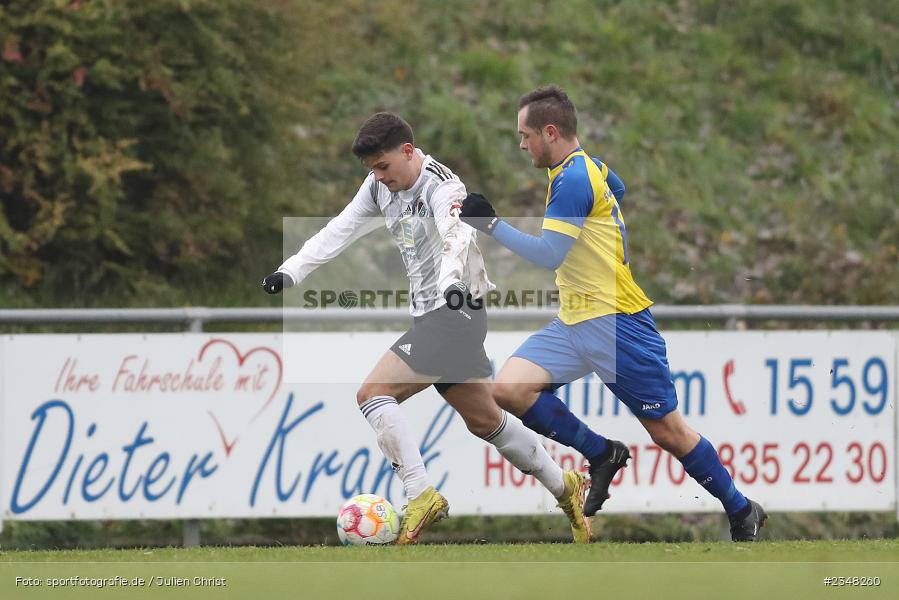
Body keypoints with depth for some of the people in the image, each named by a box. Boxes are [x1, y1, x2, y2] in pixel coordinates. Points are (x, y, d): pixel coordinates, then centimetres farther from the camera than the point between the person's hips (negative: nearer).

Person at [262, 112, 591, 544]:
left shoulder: (440, 188, -19)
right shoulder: (381, 186, 7)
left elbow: (457, 236, -37)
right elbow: (339, 231, 14)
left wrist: (452, 281, -57)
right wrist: (290, 272, 5)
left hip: (455, 312, -10)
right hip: (430, 315, 10)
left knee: (372, 394, -19)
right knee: (484, 420, 18)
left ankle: (421, 496, -21)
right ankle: (564, 487, 30)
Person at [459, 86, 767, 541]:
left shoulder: (573, 179, -18)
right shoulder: (592, 167, 10)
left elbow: (548, 255, -24)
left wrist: (491, 224, -21)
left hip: (615, 323, -9)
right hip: (573, 321, 9)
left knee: (667, 432, -1)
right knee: (507, 389, -11)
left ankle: (742, 512, 16)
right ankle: (601, 455, 4)